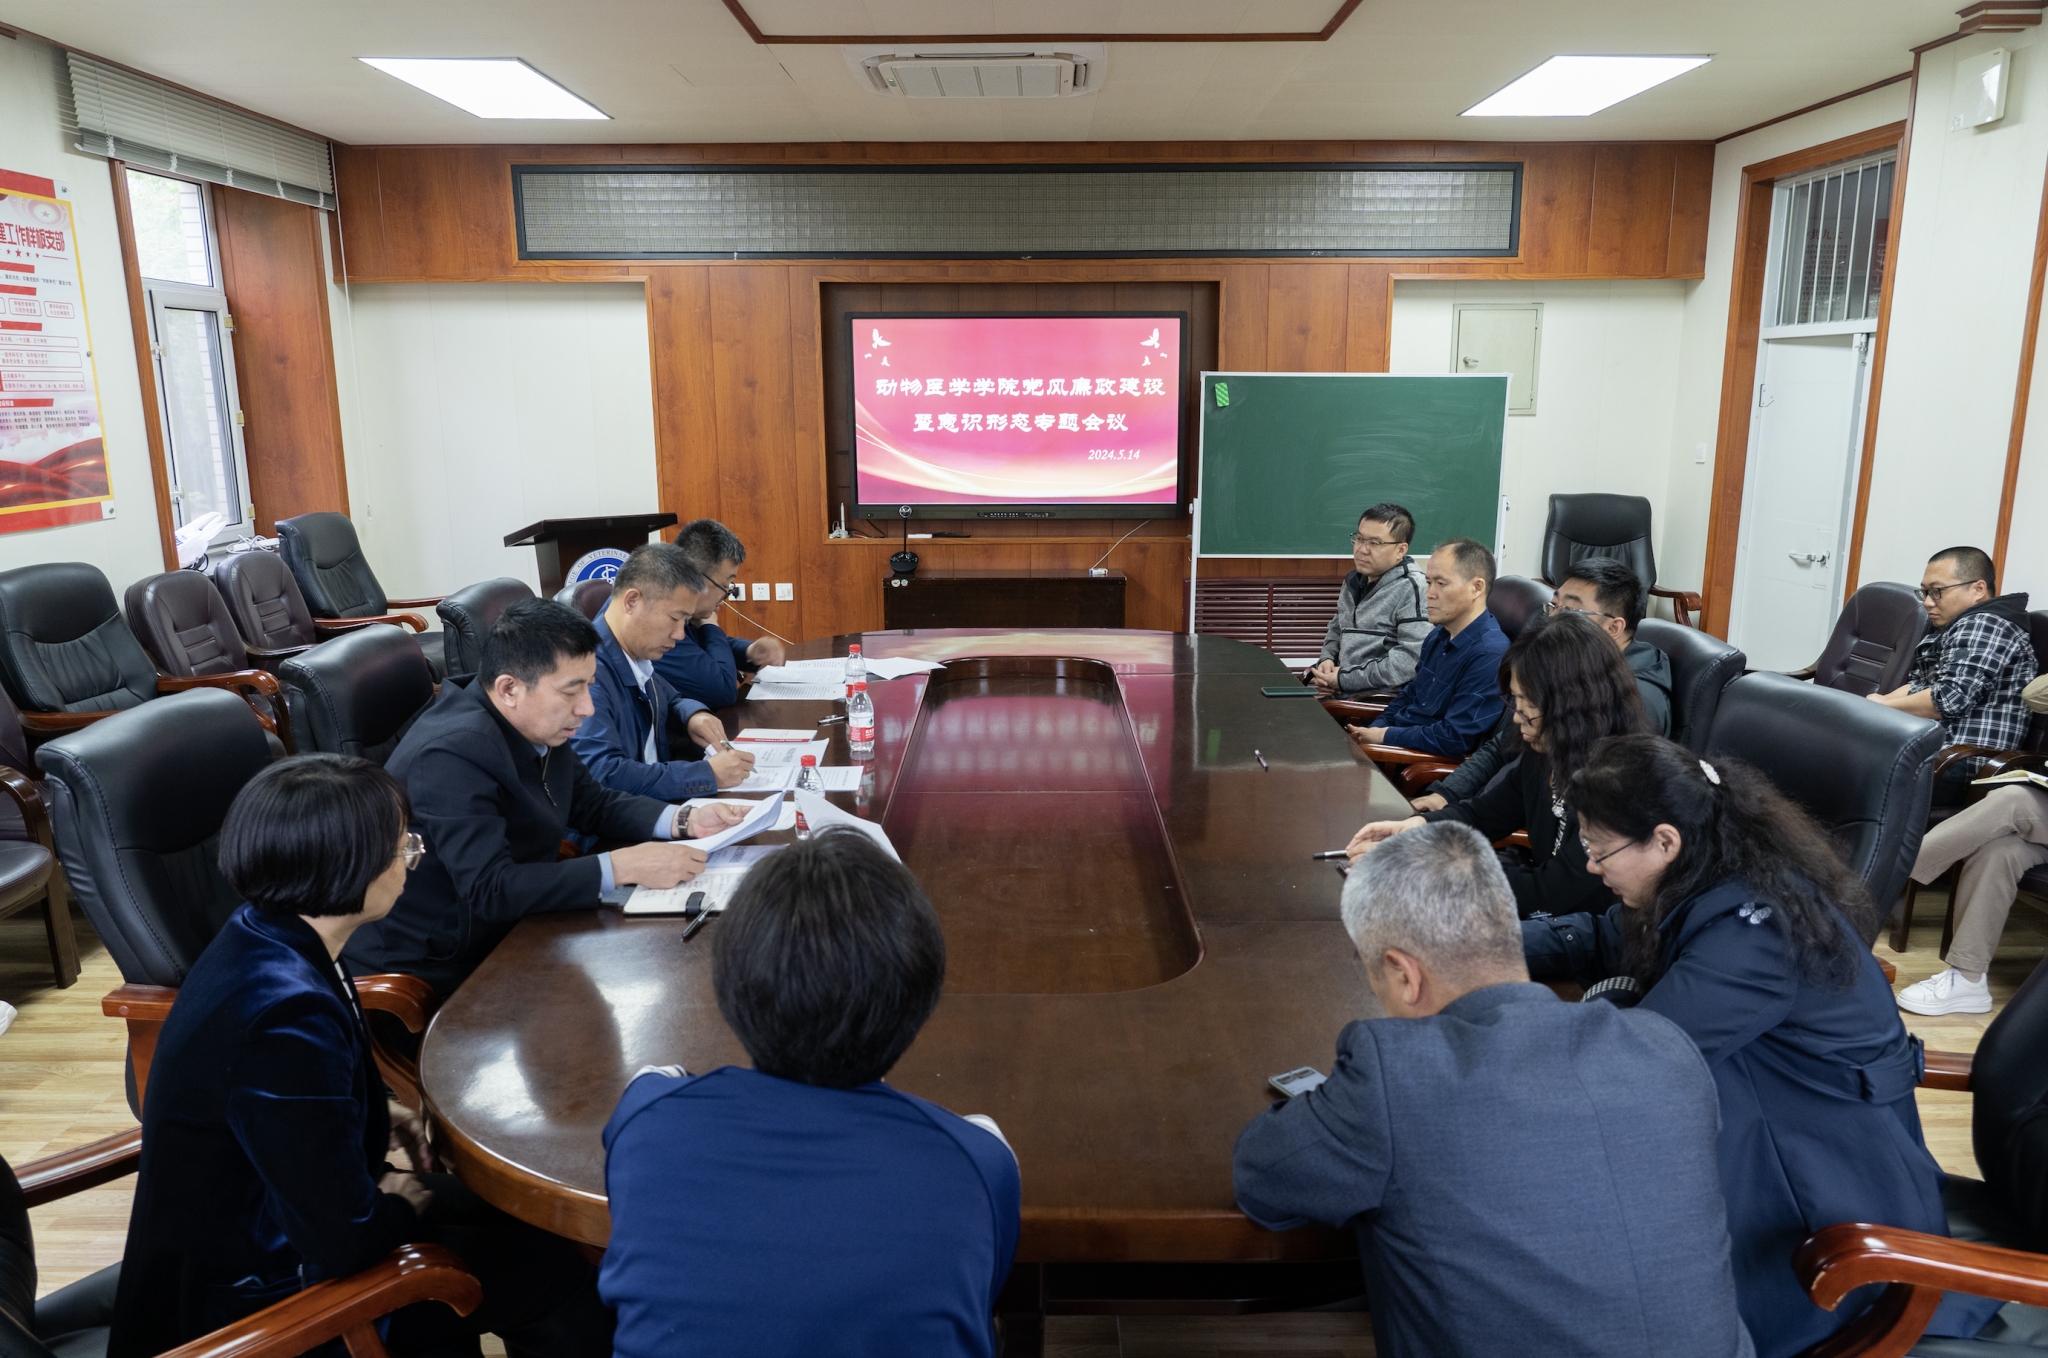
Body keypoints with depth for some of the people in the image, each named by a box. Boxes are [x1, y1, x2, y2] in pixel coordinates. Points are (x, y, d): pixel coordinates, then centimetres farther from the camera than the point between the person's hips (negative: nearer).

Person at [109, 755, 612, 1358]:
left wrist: (374, 1116, 5)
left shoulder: (261, 934, -7)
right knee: (561, 1283, -4)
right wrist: (403, 1201, -9)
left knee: (513, 1213, 18)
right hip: (259, 1292, -9)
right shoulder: (289, 1015, -36)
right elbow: (346, 1239, -29)